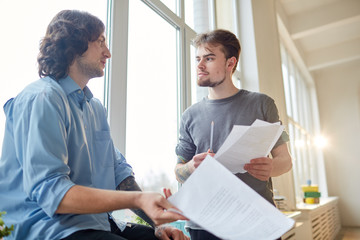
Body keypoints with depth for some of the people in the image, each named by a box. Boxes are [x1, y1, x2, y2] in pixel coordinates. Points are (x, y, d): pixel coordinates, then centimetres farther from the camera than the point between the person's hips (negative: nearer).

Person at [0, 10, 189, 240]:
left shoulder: (95, 107, 15)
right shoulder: (41, 99, -13)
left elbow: (119, 171, 12)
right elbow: (49, 192, -22)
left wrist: (157, 221, 0)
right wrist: (137, 199, -32)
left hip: (99, 221, 8)